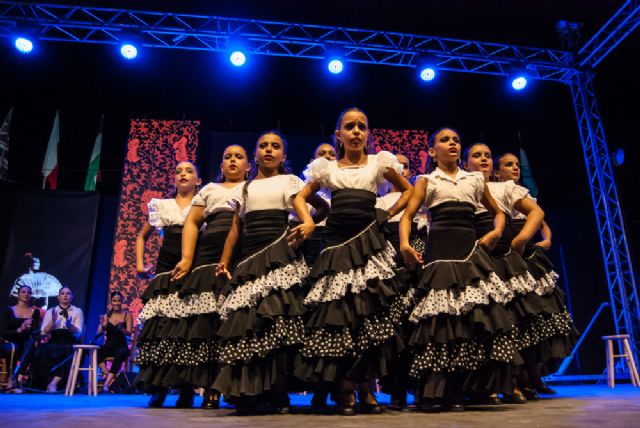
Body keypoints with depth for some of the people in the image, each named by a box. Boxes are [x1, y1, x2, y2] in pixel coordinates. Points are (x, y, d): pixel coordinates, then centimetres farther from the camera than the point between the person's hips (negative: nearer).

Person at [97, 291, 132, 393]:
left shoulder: (127, 315, 3)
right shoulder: (106, 315, 9)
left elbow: (129, 333, -6)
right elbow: (98, 333, 3)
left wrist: (121, 328, -28)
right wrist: (103, 327, -19)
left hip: (121, 347, -3)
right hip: (108, 346, 3)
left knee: (120, 354, -37)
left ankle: (107, 383, -37)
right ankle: (106, 373, -36)